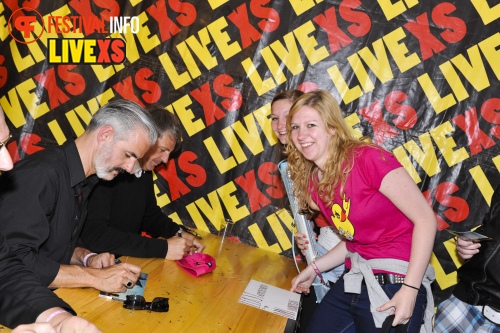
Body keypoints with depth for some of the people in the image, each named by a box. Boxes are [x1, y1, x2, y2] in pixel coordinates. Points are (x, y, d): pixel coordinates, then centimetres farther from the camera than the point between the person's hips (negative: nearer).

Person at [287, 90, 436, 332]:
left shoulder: (367, 158, -18)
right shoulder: (312, 183, 3)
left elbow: (425, 219, -18)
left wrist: (410, 290, -21)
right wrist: (314, 269, 9)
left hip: (395, 284, -6)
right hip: (354, 281, 7)